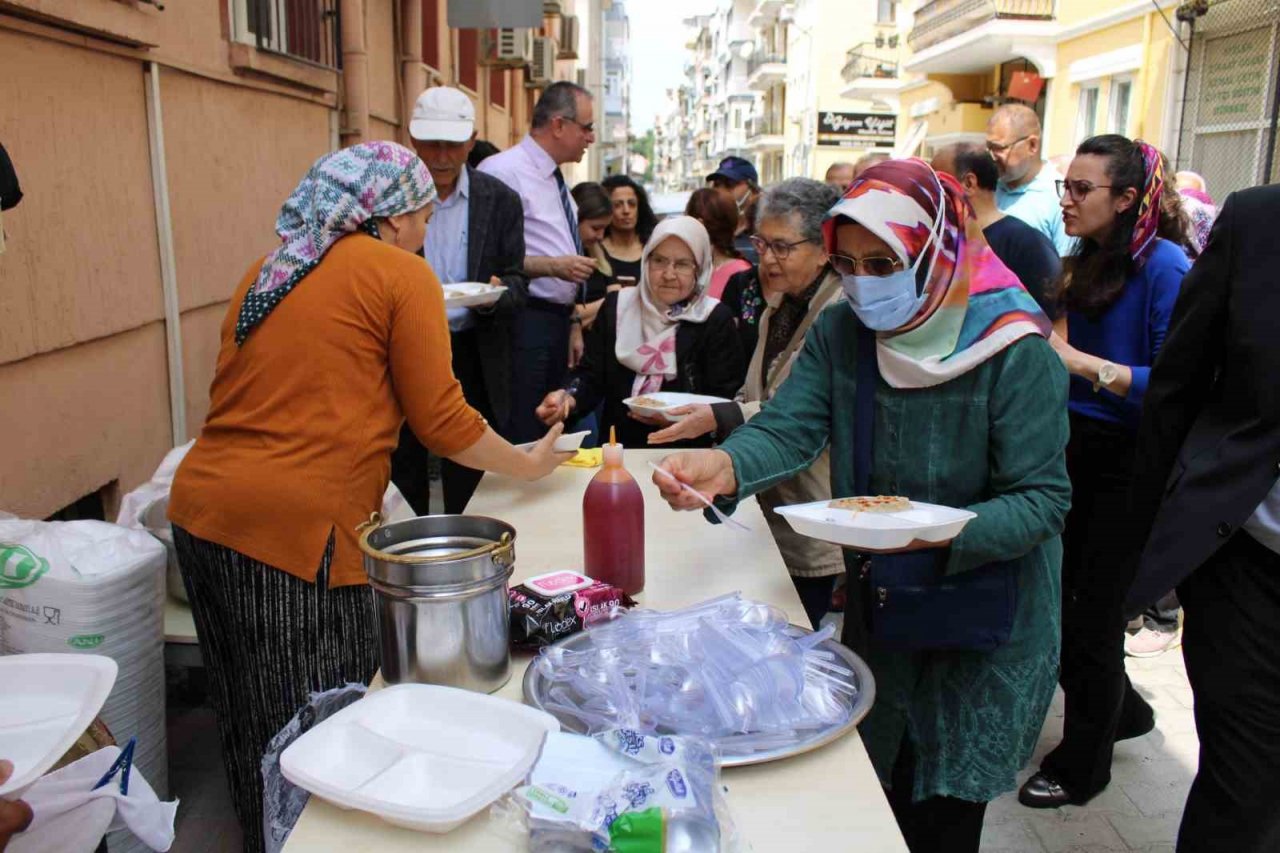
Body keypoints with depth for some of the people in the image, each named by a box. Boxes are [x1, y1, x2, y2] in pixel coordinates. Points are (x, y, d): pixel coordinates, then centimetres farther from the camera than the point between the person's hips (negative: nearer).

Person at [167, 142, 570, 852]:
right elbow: (440, 419, -3)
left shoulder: (266, 272, 17)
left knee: (252, 727, 20)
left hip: (201, 507, 8)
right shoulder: (403, 274, -3)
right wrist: (528, 465, 12)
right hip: (299, 526, -8)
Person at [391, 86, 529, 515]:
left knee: (470, 478, 8)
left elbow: (518, 284, 2)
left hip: (474, 357, 1)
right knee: (402, 472, 7)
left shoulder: (500, 200, 2)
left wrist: (495, 294, -21)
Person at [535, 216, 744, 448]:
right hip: (616, 445, 3)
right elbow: (590, 375, 7)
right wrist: (568, 397, -15)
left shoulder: (716, 319, 1)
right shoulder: (616, 306, 10)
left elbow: (724, 401, -3)